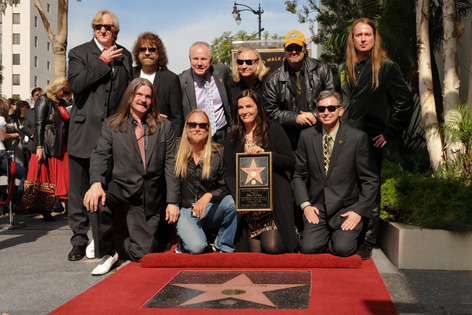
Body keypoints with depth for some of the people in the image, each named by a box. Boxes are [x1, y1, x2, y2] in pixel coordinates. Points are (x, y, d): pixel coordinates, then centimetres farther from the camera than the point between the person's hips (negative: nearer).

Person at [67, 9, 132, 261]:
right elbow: (75, 84, -13)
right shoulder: (79, 53, 4)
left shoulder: (125, 56, 14)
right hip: (85, 131, -2)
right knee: (79, 189, 3)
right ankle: (79, 239, 14)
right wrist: (103, 61, -11)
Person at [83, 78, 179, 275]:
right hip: (120, 188, 0)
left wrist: (173, 201, -1)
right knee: (96, 201, -35)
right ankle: (106, 253, -9)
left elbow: (170, 165, 6)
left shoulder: (164, 127, 10)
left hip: (149, 197, 1)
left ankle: (118, 245, 29)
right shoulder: (111, 125, 7)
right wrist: (96, 183, -27)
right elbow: (100, 155, -6)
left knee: (143, 252, -9)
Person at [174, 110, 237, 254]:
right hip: (185, 211, -2)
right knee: (196, 247, -27)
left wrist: (209, 195, -16)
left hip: (211, 209, 2)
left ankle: (223, 246, -9)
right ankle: (184, 243, 9)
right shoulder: (177, 152, 2)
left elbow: (226, 187, 0)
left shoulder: (219, 153, 2)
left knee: (233, 201, -28)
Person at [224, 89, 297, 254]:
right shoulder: (232, 139, 13)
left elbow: (290, 161, -1)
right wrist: (239, 197, -8)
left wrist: (265, 153, -15)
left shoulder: (273, 129, 5)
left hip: (274, 200, -2)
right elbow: (229, 174, 8)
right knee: (255, 250, -8)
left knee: (272, 247, -14)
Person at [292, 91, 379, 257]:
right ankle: (326, 236, 14)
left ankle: (342, 237, 12)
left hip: (346, 208, -2)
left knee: (343, 248, -22)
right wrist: (305, 205, -4)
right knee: (309, 248, -19)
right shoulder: (306, 136, 4)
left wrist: (359, 211, -10)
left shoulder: (358, 138, -4)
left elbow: (370, 180, 0)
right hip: (316, 208, 2)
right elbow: (298, 176, 9)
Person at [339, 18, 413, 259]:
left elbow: (405, 101, -1)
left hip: (371, 141, -4)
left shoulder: (387, 67, -1)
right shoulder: (344, 69, 14)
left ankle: (367, 244, 12)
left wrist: (390, 133, -5)